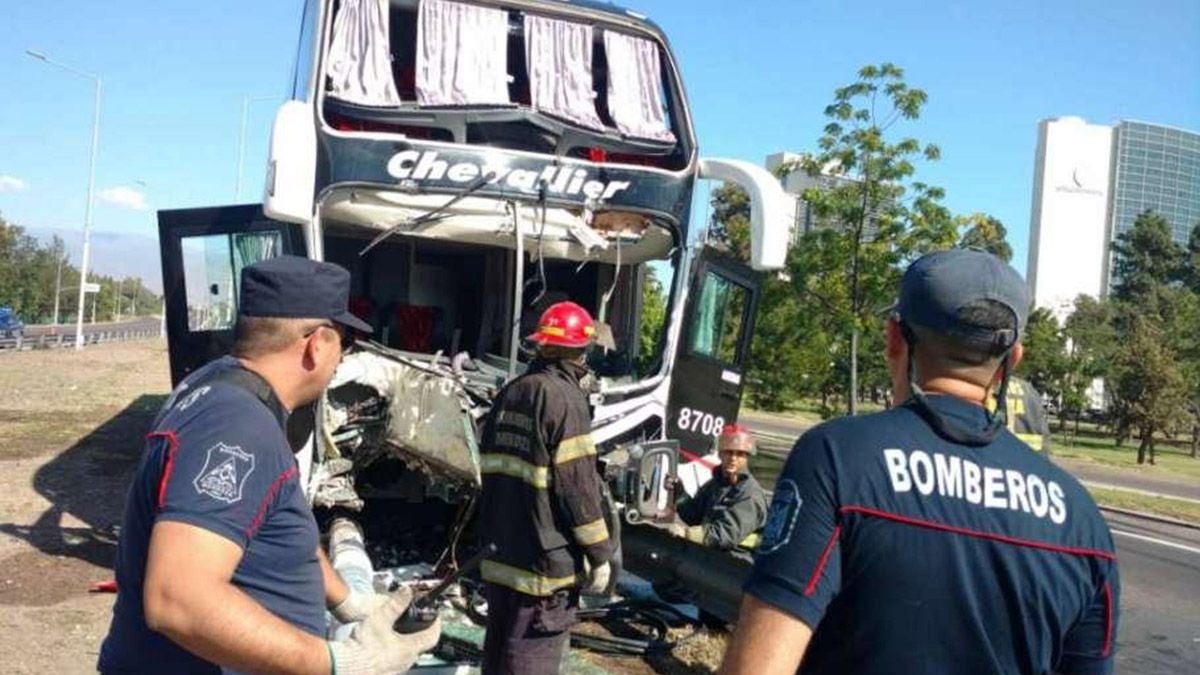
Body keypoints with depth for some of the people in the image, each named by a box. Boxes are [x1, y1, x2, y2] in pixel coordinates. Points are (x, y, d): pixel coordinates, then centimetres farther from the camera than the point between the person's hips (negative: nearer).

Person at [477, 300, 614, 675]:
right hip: (545, 560, -8)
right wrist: (599, 554, -10)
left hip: (501, 555, 8)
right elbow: (578, 486, -18)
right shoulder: (565, 398, -15)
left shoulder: (510, 393, 10)